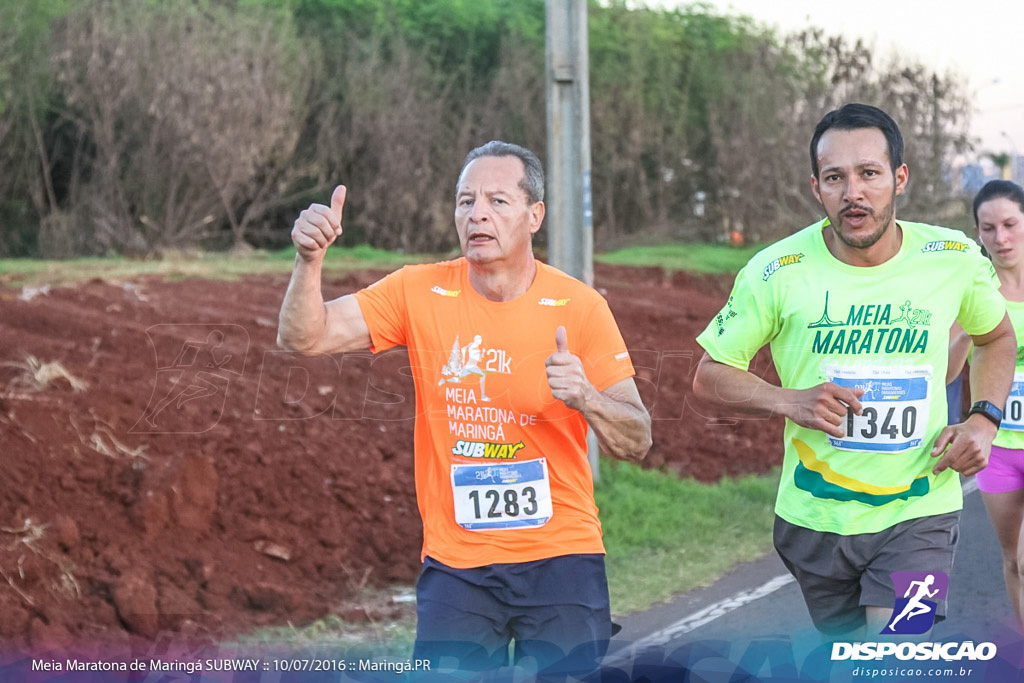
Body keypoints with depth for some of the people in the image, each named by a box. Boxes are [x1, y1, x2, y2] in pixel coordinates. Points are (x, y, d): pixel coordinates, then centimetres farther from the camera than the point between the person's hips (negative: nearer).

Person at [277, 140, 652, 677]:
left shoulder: (579, 307, -5)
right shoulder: (421, 292, -1)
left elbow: (637, 441, -5)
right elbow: (304, 338, -5)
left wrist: (584, 396, -25)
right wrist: (310, 259, -22)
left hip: (561, 558, 0)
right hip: (455, 566, 1)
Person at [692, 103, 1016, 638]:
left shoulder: (955, 261, -5)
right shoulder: (778, 272, -10)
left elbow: (996, 337, 17)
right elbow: (710, 374, -1)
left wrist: (983, 420, -1)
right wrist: (789, 401, -19)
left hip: (918, 514, -1)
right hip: (815, 519, 1)